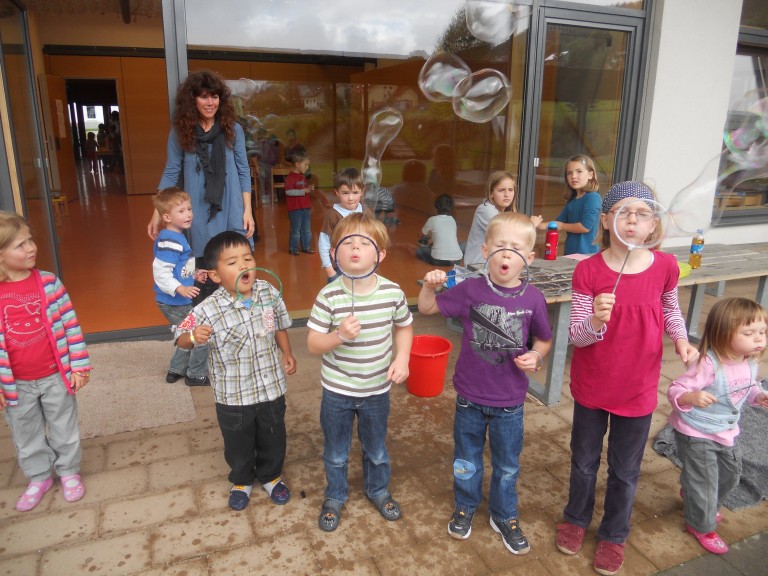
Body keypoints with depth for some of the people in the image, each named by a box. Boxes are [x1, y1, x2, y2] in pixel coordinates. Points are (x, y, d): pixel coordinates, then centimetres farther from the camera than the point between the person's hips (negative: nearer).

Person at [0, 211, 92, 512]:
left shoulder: (48, 283, -11)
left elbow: (70, 324, -6)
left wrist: (79, 365, -6)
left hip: (55, 376, -1)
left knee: (63, 428, 16)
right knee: (26, 434, 19)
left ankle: (69, 471, 38)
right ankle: (39, 478, 41)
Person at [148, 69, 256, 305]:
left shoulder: (233, 129, 3)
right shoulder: (180, 132, 2)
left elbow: (243, 171, 5)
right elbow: (171, 173, 5)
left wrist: (248, 210, -1)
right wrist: (157, 213, 0)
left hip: (231, 211, 1)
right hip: (199, 214, 0)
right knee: (204, 278, 3)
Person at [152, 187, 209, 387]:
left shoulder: (178, 236, 8)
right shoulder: (169, 241, -23)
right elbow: (160, 272, -28)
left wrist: (194, 274, 10)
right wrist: (180, 289, -36)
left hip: (180, 301, 10)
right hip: (174, 302, -10)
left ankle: (176, 370, 38)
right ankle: (197, 375, 16)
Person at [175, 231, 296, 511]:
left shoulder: (269, 292, -12)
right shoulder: (208, 310, -23)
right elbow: (181, 339, -13)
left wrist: (287, 353, 4)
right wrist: (193, 336, -34)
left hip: (271, 387, 3)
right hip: (233, 396, -2)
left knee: (273, 439, 22)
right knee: (238, 444, 21)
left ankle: (271, 476, 52)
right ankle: (241, 481, 51)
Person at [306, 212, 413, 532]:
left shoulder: (392, 292, -14)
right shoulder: (329, 296, -19)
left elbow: (404, 326, 3)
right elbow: (312, 344, -15)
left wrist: (402, 358, -11)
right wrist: (339, 335, -32)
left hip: (377, 389, 1)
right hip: (337, 390, -1)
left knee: (376, 449, 24)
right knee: (336, 454, 20)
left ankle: (378, 490, 53)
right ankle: (335, 497, 48)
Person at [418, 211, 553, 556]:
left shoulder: (533, 299, -12)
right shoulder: (470, 290, -13)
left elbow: (544, 339, 4)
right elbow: (427, 308, -3)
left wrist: (536, 356, -16)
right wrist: (430, 286, -21)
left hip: (510, 401, 0)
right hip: (470, 397, 0)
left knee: (507, 465, 19)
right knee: (467, 459, 21)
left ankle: (504, 517, 44)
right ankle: (465, 507, 46)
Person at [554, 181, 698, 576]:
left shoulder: (665, 266, -11)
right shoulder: (588, 270, -18)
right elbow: (576, 335, -16)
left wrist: (681, 339, -7)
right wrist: (596, 321, -37)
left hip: (638, 389, 1)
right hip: (592, 385, -1)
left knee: (625, 470, 18)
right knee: (584, 459, 20)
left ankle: (614, 535, 43)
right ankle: (576, 518, 47)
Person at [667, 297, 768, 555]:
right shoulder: (709, 364, -33)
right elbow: (675, 390, -33)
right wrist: (691, 396, -53)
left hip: (726, 432, 8)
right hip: (696, 434, -8)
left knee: (730, 472, 27)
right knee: (704, 479, 7)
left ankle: (698, 500, 56)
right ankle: (702, 525, 34)